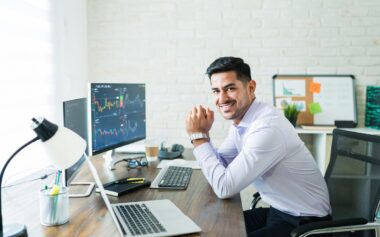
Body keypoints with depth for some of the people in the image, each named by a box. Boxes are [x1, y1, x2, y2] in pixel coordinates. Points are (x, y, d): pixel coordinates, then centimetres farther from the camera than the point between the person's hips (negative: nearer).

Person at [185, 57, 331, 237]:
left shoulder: (267, 127, -29)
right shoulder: (240, 118, -1)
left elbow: (224, 188, -29)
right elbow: (220, 164, 7)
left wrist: (198, 136, -21)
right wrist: (203, 134, -10)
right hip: (278, 210, 8)